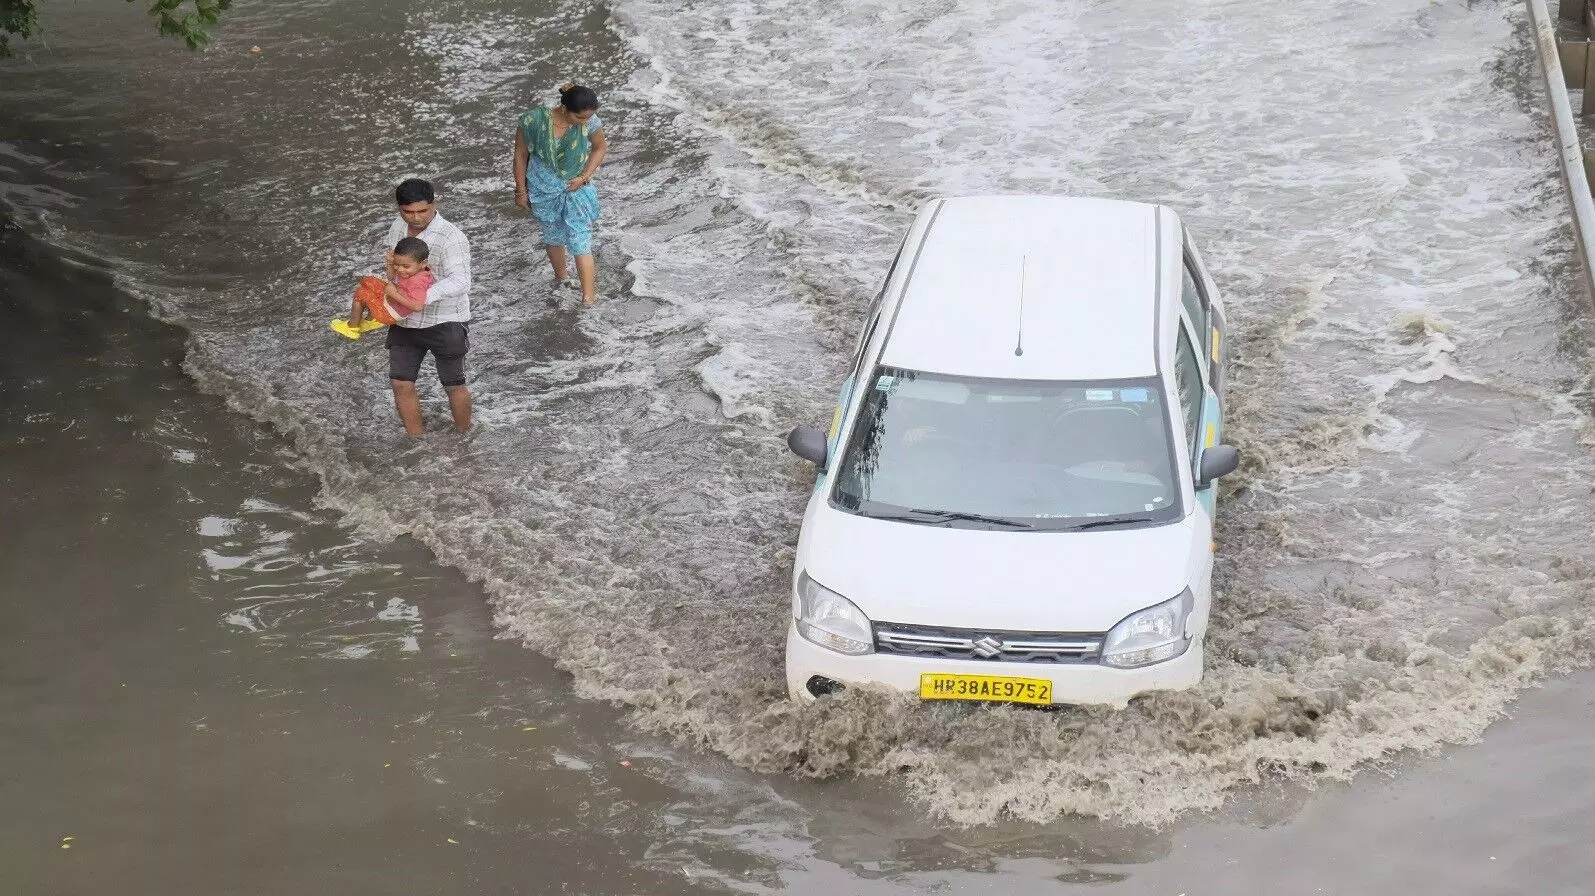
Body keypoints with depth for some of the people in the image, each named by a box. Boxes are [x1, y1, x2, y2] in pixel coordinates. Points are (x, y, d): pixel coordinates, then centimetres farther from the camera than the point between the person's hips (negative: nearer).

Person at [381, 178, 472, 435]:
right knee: (401, 385, 6)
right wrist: (390, 260, -2)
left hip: (445, 323, -6)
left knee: (453, 385, 8)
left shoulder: (451, 238, -23)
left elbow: (459, 282, -36)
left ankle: (464, 436, 32)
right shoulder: (398, 228, 0)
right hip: (405, 322, 6)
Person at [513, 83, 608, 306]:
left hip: (576, 188, 0)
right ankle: (561, 278, 45)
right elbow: (521, 154, -9)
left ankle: (589, 296, -3)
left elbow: (599, 148, -1)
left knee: (580, 241, -5)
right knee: (554, 236, 20)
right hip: (544, 190, 0)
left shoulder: (590, 122, -22)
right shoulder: (534, 121, -25)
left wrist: (585, 177, -12)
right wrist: (521, 190, -2)